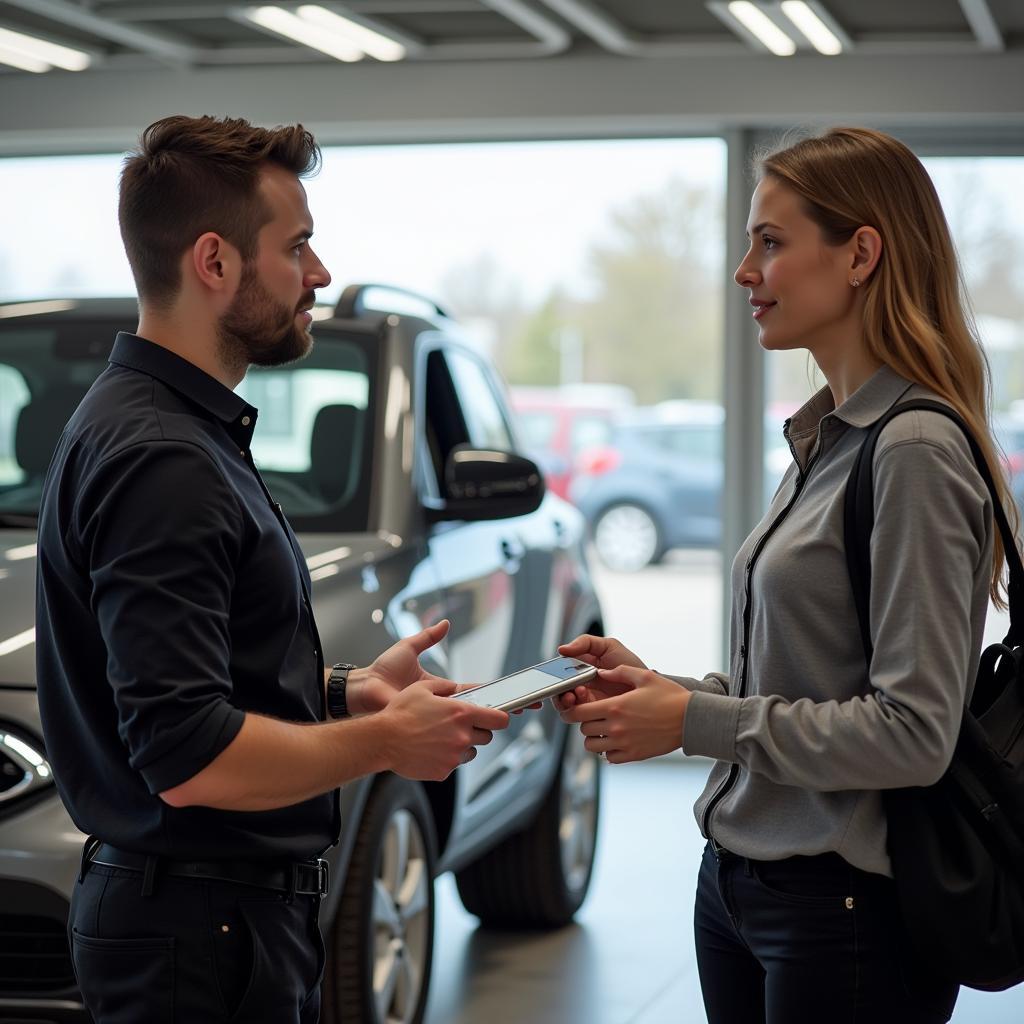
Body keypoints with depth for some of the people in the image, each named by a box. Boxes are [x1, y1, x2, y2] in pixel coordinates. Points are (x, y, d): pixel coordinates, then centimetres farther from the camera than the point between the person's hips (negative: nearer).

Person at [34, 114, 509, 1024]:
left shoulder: (188, 433, 12)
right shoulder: (162, 461, -21)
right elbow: (189, 758, -27)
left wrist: (350, 688, 9)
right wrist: (386, 740, -14)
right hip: (204, 928, -10)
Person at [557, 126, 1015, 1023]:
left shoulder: (914, 453, -17)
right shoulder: (825, 439, 11)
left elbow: (912, 733, -21)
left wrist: (696, 721, -16)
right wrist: (659, 687, 2)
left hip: (848, 913, -8)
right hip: (738, 881, 9)